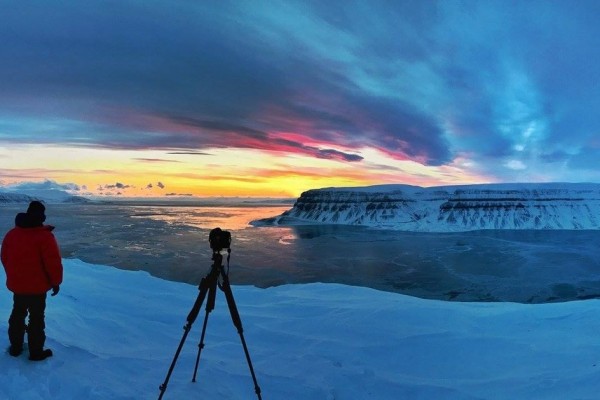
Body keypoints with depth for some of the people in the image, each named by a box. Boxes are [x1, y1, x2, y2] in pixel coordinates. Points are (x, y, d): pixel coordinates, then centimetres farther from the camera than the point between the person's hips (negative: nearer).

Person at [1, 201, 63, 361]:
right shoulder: (45, 236, -20)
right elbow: (53, 263, -20)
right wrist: (56, 282, -6)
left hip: (16, 285, 6)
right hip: (37, 287, -6)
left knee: (17, 314, 22)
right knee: (36, 318, 5)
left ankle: (15, 347, 33)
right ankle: (36, 352, 14)